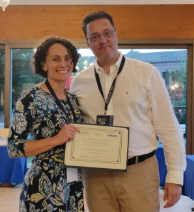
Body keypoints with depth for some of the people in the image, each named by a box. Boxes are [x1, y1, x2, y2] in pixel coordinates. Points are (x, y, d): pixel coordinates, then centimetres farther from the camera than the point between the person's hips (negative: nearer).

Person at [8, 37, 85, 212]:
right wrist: (56, 139, -24)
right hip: (44, 188, -6)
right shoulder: (30, 99, -14)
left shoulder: (73, 99, 7)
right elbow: (13, 148, -16)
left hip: (74, 185, 6)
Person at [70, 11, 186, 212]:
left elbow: (168, 127, -3)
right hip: (96, 174, 3)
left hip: (140, 171, -2)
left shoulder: (147, 73, -4)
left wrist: (175, 175, -5)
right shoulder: (78, 82, 4)